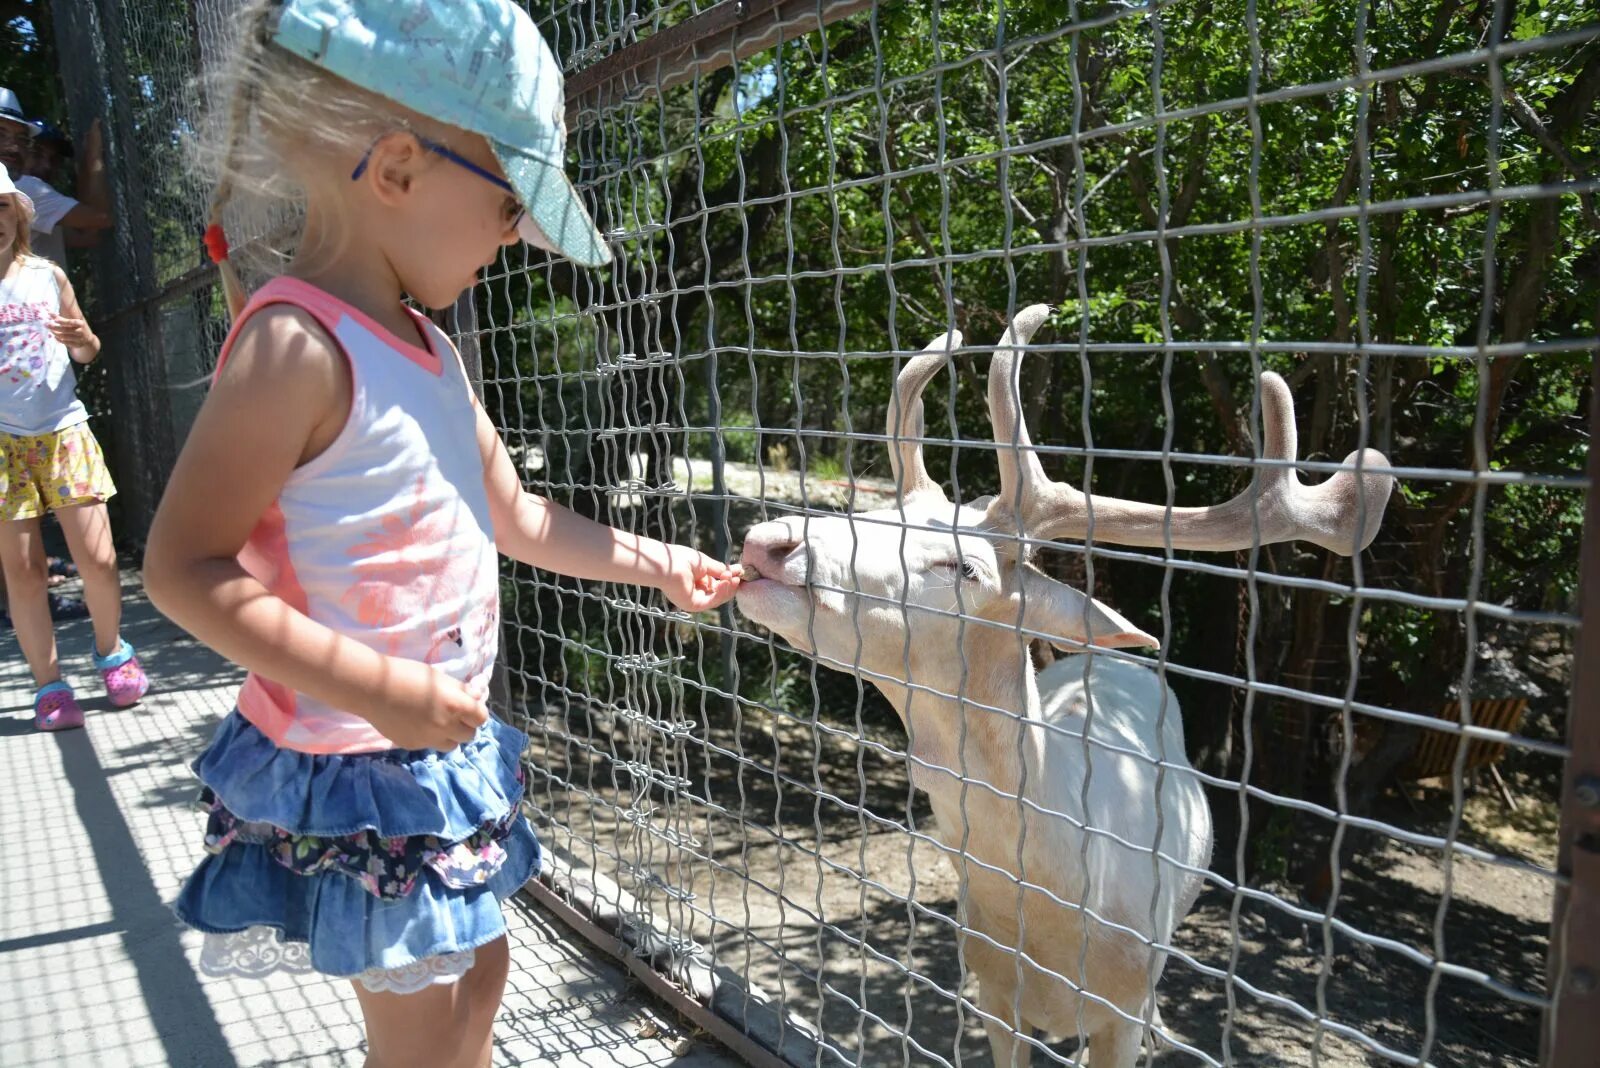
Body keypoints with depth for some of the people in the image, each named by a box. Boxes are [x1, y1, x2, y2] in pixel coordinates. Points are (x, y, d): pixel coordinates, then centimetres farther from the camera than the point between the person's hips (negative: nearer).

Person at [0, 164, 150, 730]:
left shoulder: (49, 275, 5)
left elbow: (86, 351, 17)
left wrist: (82, 338, -7)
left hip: (63, 431, 1)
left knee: (97, 558, -2)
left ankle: (112, 653, 22)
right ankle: (49, 685, 12)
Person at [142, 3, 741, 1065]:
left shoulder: (427, 350, 7)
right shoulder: (297, 345, -22)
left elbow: (513, 516, 15)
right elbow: (183, 567, -23)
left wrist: (655, 562, 15)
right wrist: (378, 686, -29)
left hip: (445, 752, 9)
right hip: (353, 769, -9)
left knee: (477, 973, 23)